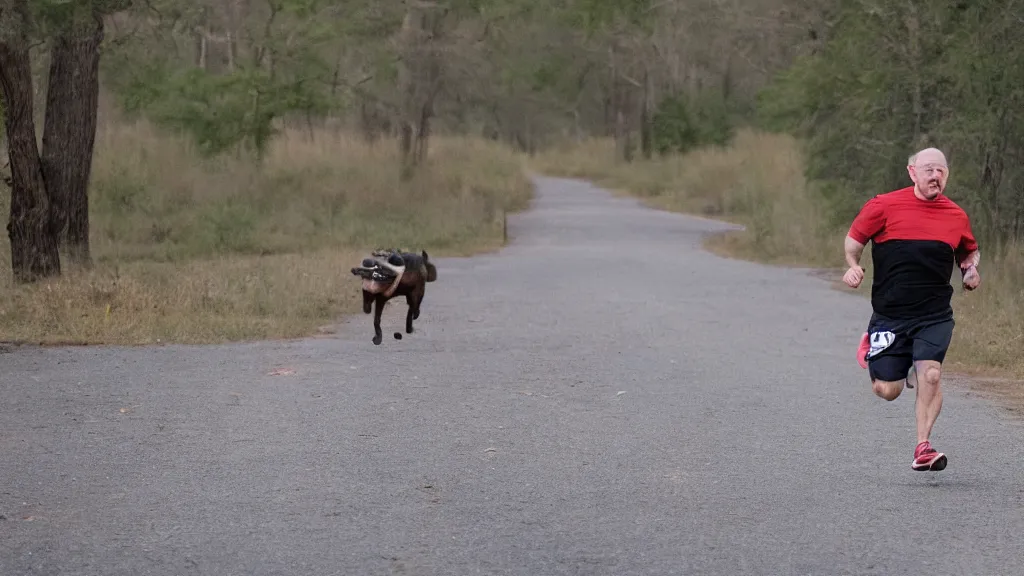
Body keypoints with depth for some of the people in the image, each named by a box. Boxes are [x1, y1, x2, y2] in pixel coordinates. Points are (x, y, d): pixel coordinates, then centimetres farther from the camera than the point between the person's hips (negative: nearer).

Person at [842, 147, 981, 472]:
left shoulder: (957, 217, 6)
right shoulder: (884, 206, -4)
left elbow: (969, 252, 24)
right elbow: (854, 240, 6)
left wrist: (971, 269, 3)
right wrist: (853, 267, -13)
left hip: (935, 316, 1)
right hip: (889, 315, -1)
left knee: (930, 375, -21)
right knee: (887, 391, 3)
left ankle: (923, 448, -11)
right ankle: (872, 348, 38)